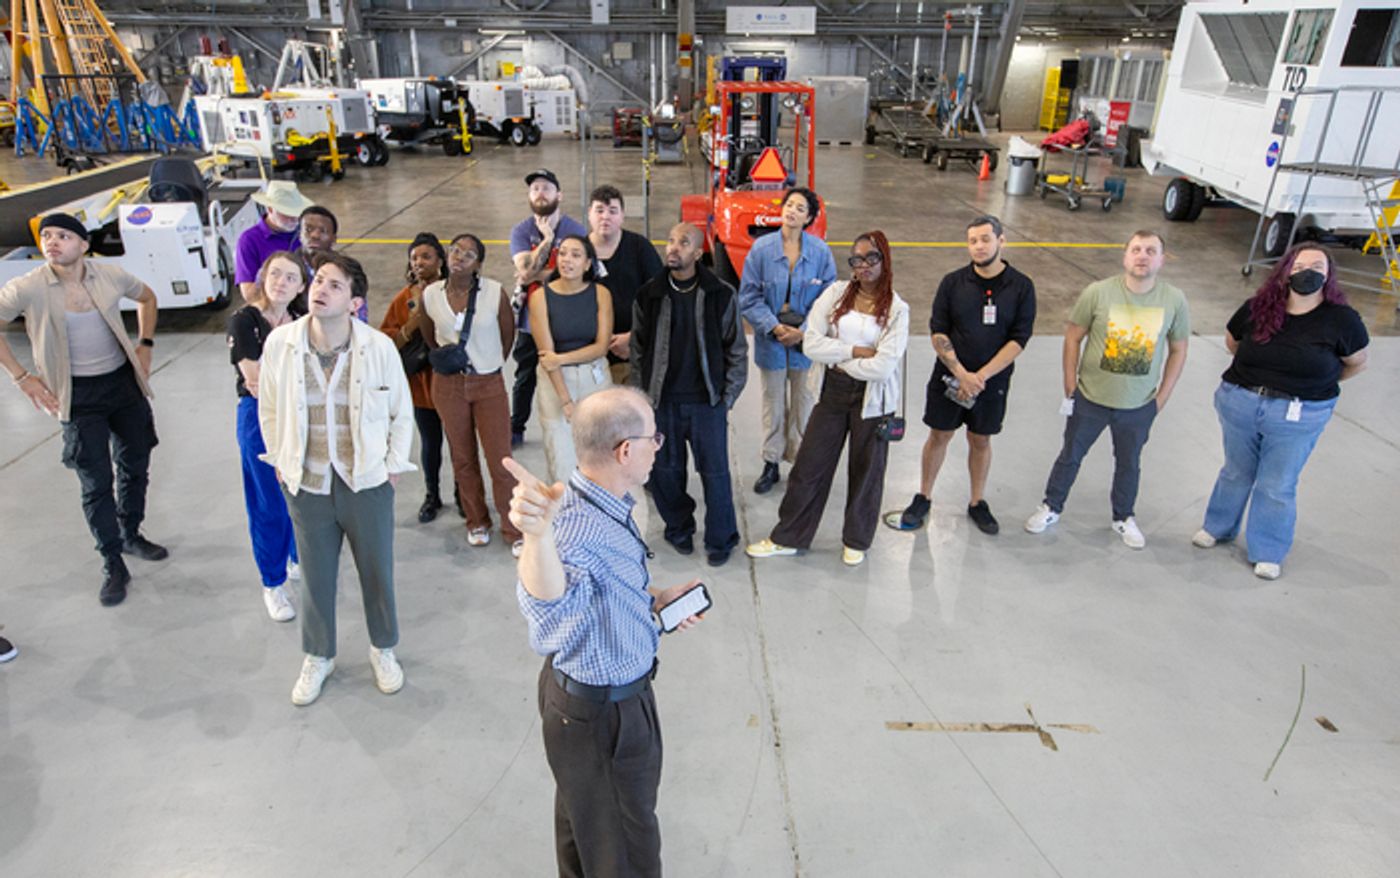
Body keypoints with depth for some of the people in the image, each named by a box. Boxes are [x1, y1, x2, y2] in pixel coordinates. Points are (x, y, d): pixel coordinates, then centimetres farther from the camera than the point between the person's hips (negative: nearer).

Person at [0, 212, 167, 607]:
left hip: (124, 382, 3)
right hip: (78, 395, -3)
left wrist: (145, 344, 5)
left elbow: (147, 297, 14)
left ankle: (131, 535, 39)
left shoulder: (110, 275, -6)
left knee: (135, 467, 16)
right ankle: (113, 566, 13)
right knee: (96, 484, 1)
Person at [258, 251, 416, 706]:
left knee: (378, 571, 14)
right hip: (306, 484, 1)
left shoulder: (379, 347, -14)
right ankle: (318, 656, 40)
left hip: (367, 482, -1)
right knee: (316, 576, 17)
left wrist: (392, 467, 0)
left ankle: (383, 649, 39)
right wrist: (282, 464, 6)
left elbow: (402, 414, -2)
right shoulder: (279, 343, -9)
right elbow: (269, 411, 4)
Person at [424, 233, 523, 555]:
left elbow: (508, 333, 4)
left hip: (488, 384, -2)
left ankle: (513, 529, 12)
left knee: (501, 460, -3)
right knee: (463, 458, 12)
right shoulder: (431, 295, -2)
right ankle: (477, 522, 30)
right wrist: (445, 360, 14)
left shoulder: (494, 292, -10)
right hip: (448, 385, 2)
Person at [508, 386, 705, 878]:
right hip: (603, 713, -9)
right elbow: (547, 602, -60)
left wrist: (655, 598, 0)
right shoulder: (578, 525, -37)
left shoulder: (612, 502, -6)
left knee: (585, 811, 33)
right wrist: (538, 536, -78)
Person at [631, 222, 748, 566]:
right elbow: (638, 351, 8)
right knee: (665, 470, 11)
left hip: (706, 401, -2)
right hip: (662, 401, 2)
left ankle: (720, 539, 21)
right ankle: (679, 528, 33)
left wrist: (727, 398, -3)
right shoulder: (649, 295, 2)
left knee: (715, 471, 3)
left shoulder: (721, 295, -4)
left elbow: (737, 350, 1)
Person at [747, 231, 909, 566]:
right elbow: (811, 343, -11)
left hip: (873, 398, -2)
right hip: (834, 391, 2)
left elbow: (883, 367, -17)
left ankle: (856, 541, 33)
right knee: (809, 465, 8)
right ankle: (787, 537, 23)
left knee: (865, 470, 12)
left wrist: (839, 360, -9)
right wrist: (855, 351, -15)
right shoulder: (836, 293, -2)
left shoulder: (896, 309, -8)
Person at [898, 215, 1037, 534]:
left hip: (992, 381, 0)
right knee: (939, 436, 9)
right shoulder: (953, 282, -5)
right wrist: (961, 374, -16)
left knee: (981, 440, 13)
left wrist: (981, 376, -17)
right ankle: (923, 499, 25)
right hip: (948, 377, 0)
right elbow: (938, 333, -6)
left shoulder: (1021, 287, -6)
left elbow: (1019, 340, -10)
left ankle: (978, 503, 30)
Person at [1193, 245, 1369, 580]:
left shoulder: (1341, 319, -12)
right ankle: (1219, 527, 41)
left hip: (1298, 417, -2)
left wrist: (1317, 384, 12)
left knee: (1278, 486, 9)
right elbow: (1232, 342, 12)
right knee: (1236, 472, 20)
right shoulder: (1257, 309, -8)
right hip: (1239, 404, 2)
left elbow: (1356, 362, 5)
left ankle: (1268, 552, 27)